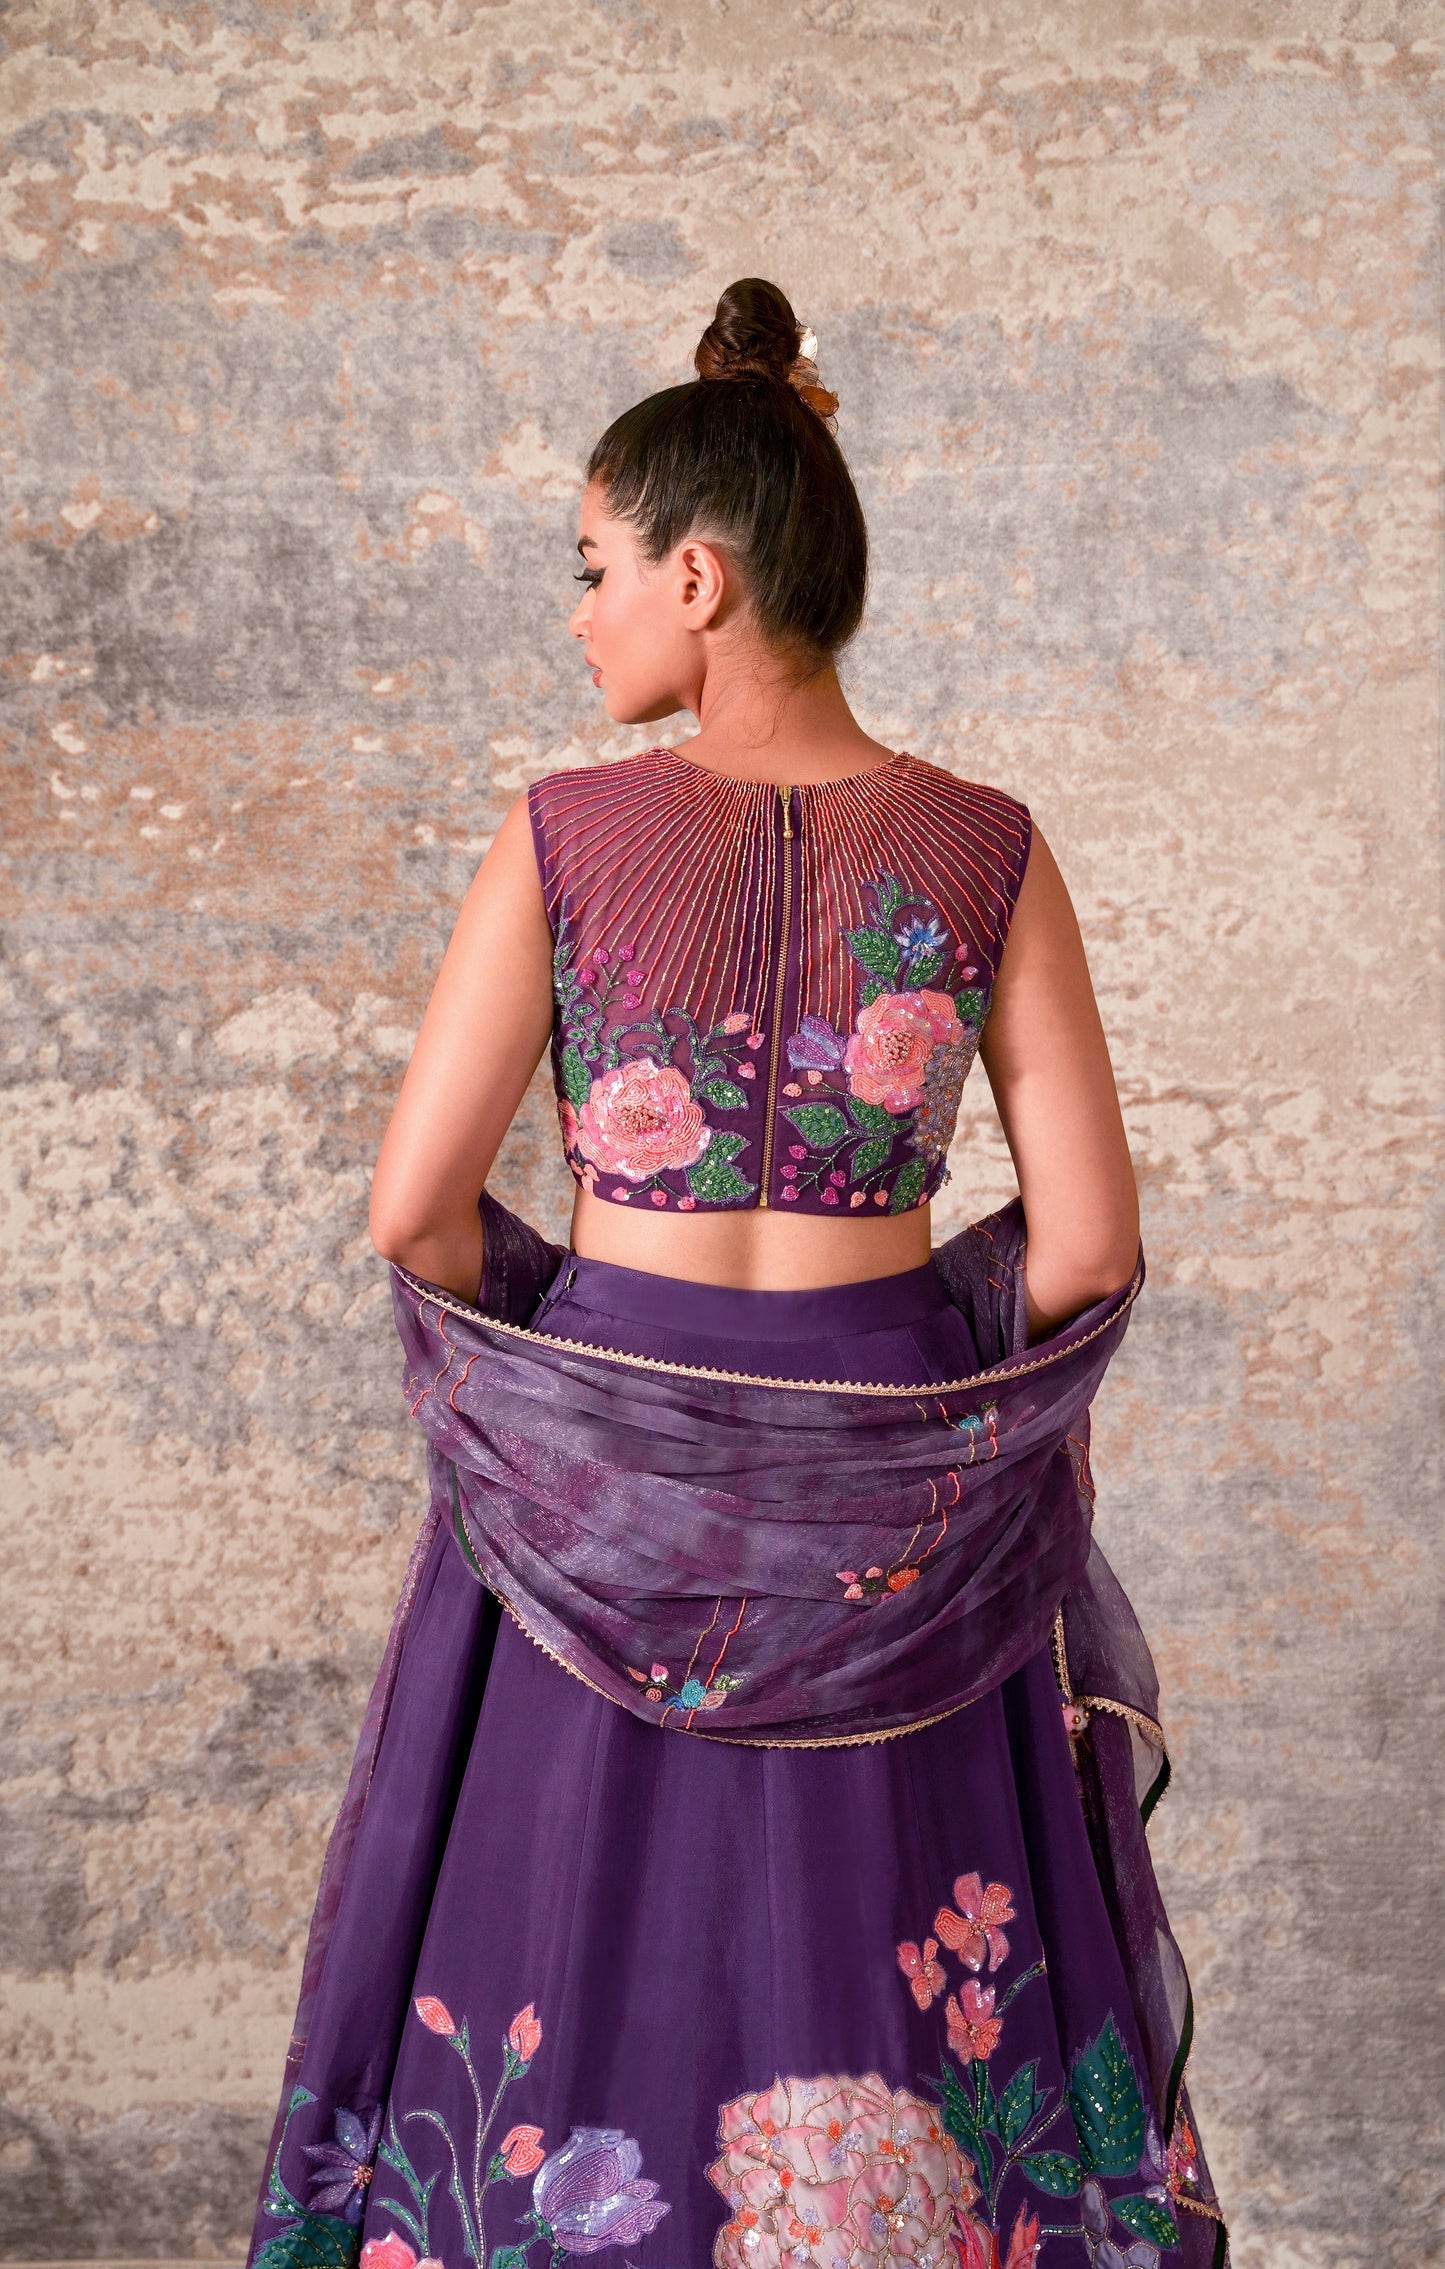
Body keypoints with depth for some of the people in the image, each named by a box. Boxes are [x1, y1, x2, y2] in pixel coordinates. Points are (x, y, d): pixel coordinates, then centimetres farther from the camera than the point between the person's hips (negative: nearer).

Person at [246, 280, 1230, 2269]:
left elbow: (415, 1205, -10)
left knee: (592, 1970, 17)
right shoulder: (986, 849, -7)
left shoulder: (568, 835, -11)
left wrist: (563, 1354, 9)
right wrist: (903, 1371, 10)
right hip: (893, 1497, 1)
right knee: (893, 1956, 18)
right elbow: (1089, 1240, -8)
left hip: (603, 1487, -1)